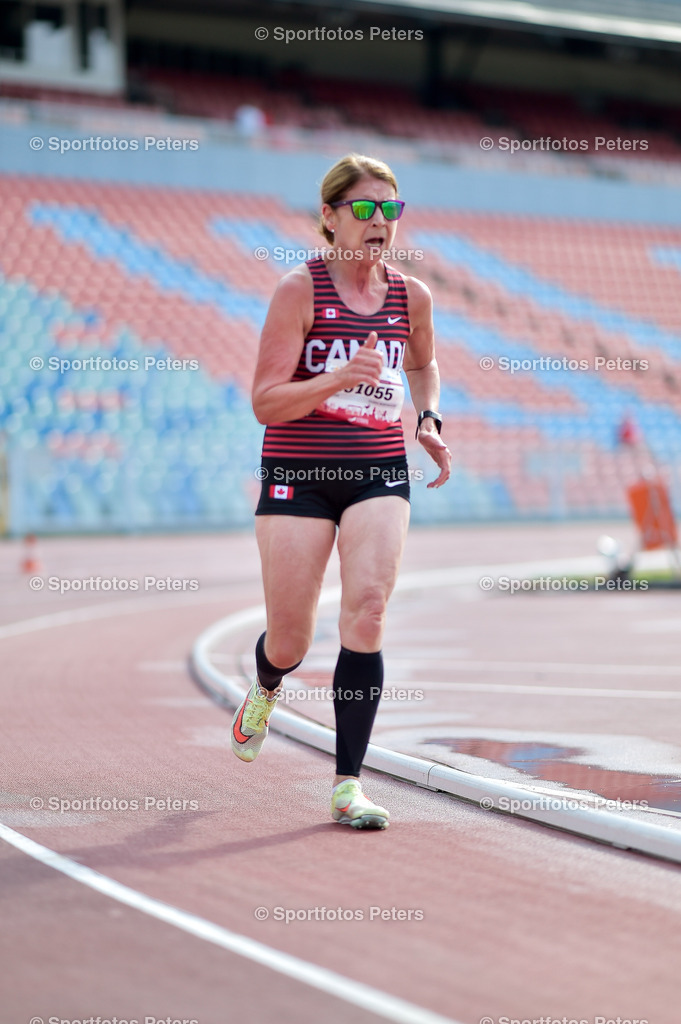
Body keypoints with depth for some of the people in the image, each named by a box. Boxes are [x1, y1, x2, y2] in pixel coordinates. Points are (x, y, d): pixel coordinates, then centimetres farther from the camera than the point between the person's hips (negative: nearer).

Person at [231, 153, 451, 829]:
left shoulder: (411, 296, 6)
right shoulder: (300, 289, -8)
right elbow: (264, 401, -11)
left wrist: (430, 422, 10)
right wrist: (337, 379, -26)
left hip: (379, 472, 3)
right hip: (297, 471, -2)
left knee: (366, 613, -16)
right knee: (290, 640, 2)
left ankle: (347, 785, -9)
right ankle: (266, 687, 43)